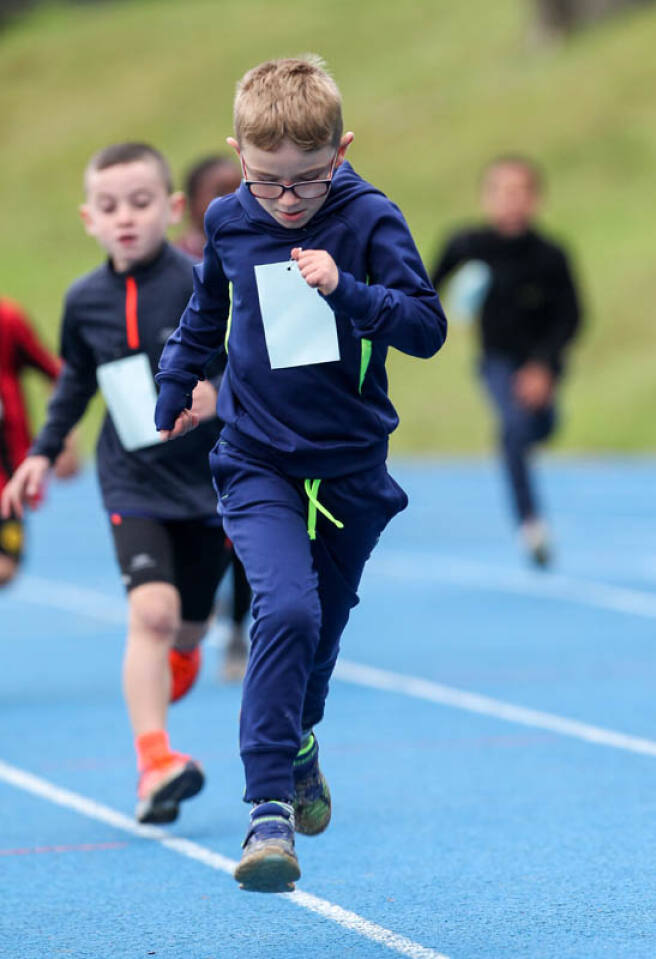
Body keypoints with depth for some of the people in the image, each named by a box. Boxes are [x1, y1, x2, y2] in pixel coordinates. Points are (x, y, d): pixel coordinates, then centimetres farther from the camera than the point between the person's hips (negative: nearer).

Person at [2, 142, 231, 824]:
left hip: (207, 481, -1)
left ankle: (179, 655, 53)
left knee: (189, 622, 13)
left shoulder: (199, 287, -12)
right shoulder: (84, 301, 1)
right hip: (133, 483, 1)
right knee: (151, 609, -20)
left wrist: (223, 392, -30)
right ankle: (155, 762, -24)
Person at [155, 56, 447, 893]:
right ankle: (269, 809, -23)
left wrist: (345, 289, -28)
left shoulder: (370, 222, -10)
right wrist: (173, 390, 28)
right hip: (256, 462, 0)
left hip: (350, 467, 0)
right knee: (286, 609, -22)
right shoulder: (228, 223, -1)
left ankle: (299, 742, 47)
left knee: (324, 621, 16)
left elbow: (428, 329, -16)